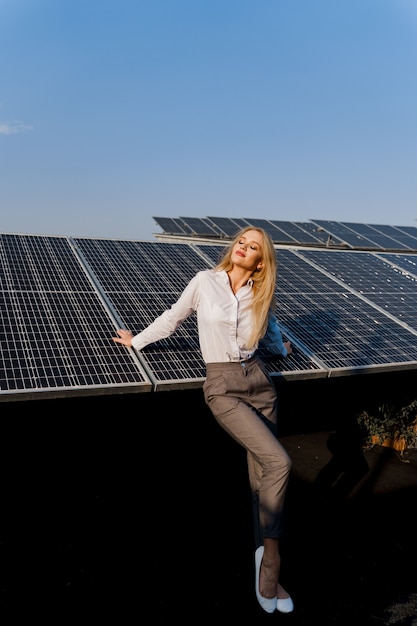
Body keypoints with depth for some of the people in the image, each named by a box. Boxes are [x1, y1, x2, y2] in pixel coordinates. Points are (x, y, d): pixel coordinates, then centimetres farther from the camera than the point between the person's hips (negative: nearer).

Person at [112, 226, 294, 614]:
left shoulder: (261, 295, 6)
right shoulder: (205, 281, -3)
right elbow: (173, 317, 10)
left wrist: (282, 349, 45)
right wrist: (136, 341, 20)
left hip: (259, 382, 4)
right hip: (222, 387, -4)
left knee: (261, 474, 5)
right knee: (278, 462, -19)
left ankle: (267, 572, 18)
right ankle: (270, 553, 3)